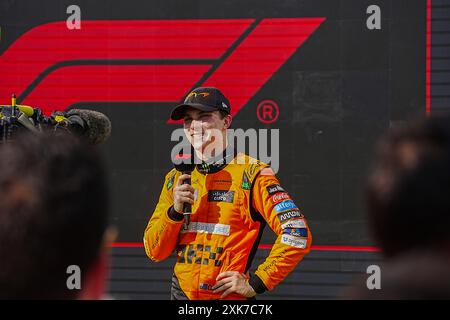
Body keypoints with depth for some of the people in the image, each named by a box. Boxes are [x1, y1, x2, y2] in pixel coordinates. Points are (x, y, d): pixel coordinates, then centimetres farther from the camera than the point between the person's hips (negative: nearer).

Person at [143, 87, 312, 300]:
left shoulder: (252, 174, -5)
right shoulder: (176, 179, 12)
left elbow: (297, 234, -14)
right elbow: (154, 252, 8)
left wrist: (256, 283, -14)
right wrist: (175, 211, -8)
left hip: (230, 297, -5)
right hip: (182, 294, 5)